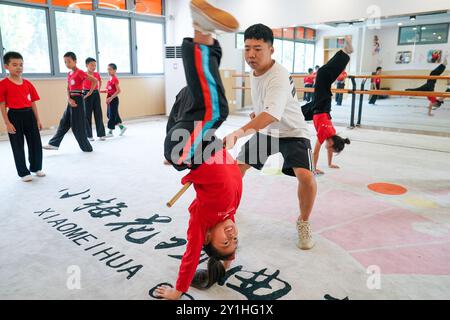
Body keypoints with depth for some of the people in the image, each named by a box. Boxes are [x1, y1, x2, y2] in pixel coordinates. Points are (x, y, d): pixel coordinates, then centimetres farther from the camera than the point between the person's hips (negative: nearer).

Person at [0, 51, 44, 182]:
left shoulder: (28, 83, 7)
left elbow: (33, 103, 10)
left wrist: (38, 120, 8)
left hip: (29, 115, 5)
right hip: (14, 116, -4)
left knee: (36, 143, 12)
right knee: (18, 146, 5)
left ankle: (36, 167, 31)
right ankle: (24, 173, 17)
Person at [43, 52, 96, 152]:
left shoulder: (80, 72, -10)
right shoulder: (69, 74, 13)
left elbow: (94, 80, -18)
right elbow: (68, 89, 9)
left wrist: (88, 94, -14)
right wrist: (69, 99, -10)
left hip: (78, 100, -8)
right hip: (71, 101, 8)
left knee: (78, 125, -4)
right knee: (64, 122, 11)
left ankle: (86, 147, 7)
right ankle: (54, 143, 17)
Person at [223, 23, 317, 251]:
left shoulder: (279, 76, -31)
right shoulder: (253, 72, -5)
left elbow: (273, 114, -49)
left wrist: (239, 133, -59)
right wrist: (256, 112, 9)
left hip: (292, 132, -7)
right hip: (264, 131, 7)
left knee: (305, 176, -27)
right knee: (238, 165, 7)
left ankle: (303, 222, 1)